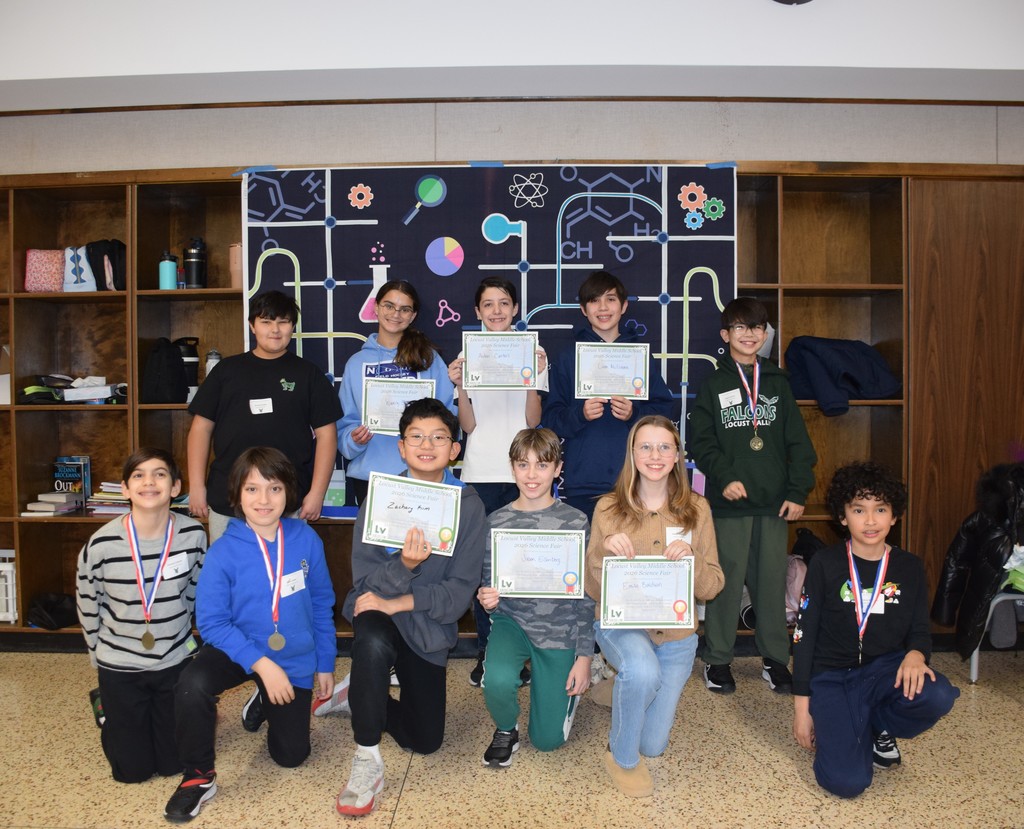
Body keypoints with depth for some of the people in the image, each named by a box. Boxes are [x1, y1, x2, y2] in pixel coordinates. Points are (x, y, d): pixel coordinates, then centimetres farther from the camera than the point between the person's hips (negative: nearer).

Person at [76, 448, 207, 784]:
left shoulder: (193, 535, -15)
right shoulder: (101, 544, -19)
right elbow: (89, 609, -1)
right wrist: (101, 657, 9)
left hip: (175, 660, 1)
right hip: (119, 666, -1)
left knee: (174, 762, 12)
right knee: (132, 771, 11)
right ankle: (109, 707, 38)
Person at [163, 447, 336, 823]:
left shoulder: (306, 540, -14)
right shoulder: (223, 551, -20)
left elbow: (322, 605, -2)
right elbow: (212, 622, -17)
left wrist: (325, 664, 3)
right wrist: (261, 664, -26)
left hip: (295, 659, 2)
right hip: (237, 649, -2)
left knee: (291, 755, 11)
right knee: (192, 686, -35)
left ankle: (269, 704, 44)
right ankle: (199, 777, -7)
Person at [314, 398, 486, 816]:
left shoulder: (468, 505, -12)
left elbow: (461, 589, -13)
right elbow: (365, 579, -13)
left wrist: (401, 602, -24)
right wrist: (404, 565, -34)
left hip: (429, 625, 2)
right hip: (376, 609, -2)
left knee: (425, 741, 6)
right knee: (373, 642, -38)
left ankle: (360, 696, 31)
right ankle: (367, 762, -17)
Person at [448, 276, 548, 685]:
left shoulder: (533, 353, 5)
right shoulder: (468, 356, 7)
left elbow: (533, 421, -2)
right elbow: (469, 426, 1)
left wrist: (534, 378, -16)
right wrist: (459, 387, -14)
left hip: (521, 473, -1)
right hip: (480, 473, 1)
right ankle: (485, 651, 16)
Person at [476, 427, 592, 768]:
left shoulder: (575, 521, -9)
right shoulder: (496, 523, -5)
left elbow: (586, 595, -4)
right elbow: (489, 585, 4)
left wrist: (584, 657, -5)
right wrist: (485, 599, -20)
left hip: (559, 630, -1)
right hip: (512, 621, 1)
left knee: (547, 739, 4)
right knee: (498, 681, -31)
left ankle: (571, 685, 37)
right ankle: (506, 730, 5)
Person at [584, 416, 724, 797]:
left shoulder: (696, 509, -4)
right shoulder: (609, 508, -8)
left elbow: (711, 587, -4)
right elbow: (593, 590, -7)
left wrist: (691, 559, -24)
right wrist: (603, 551, -27)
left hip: (677, 635, 2)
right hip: (620, 624, -2)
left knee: (653, 746, 9)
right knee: (643, 670, -37)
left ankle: (631, 693, 43)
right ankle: (621, 758, -7)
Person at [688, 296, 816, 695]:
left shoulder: (778, 383, 10)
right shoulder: (713, 385, 3)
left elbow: (798, 442, 8)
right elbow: (700, 442, -2)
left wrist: (797, 492, 0)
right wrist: (725, 477, -15)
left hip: (774, 501, 3)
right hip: (729, 502, -2)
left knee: (773, 581, 9)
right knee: (726, 580, 2)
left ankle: (775, 658, 24)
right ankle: (717, 659, 17)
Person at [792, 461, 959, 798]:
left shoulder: (909, 567, 3)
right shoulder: (825, 564, -6)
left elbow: (920, 629, 10)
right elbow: (804, 634, -3)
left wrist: (916, 654, -17)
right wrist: (801, 706, -4)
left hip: (886, 668, 3)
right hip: (831, 677, -3)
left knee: (937, 697, -31)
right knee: (847, 782, -22)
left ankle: (879, 728, 3)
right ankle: (841, 731, 14)